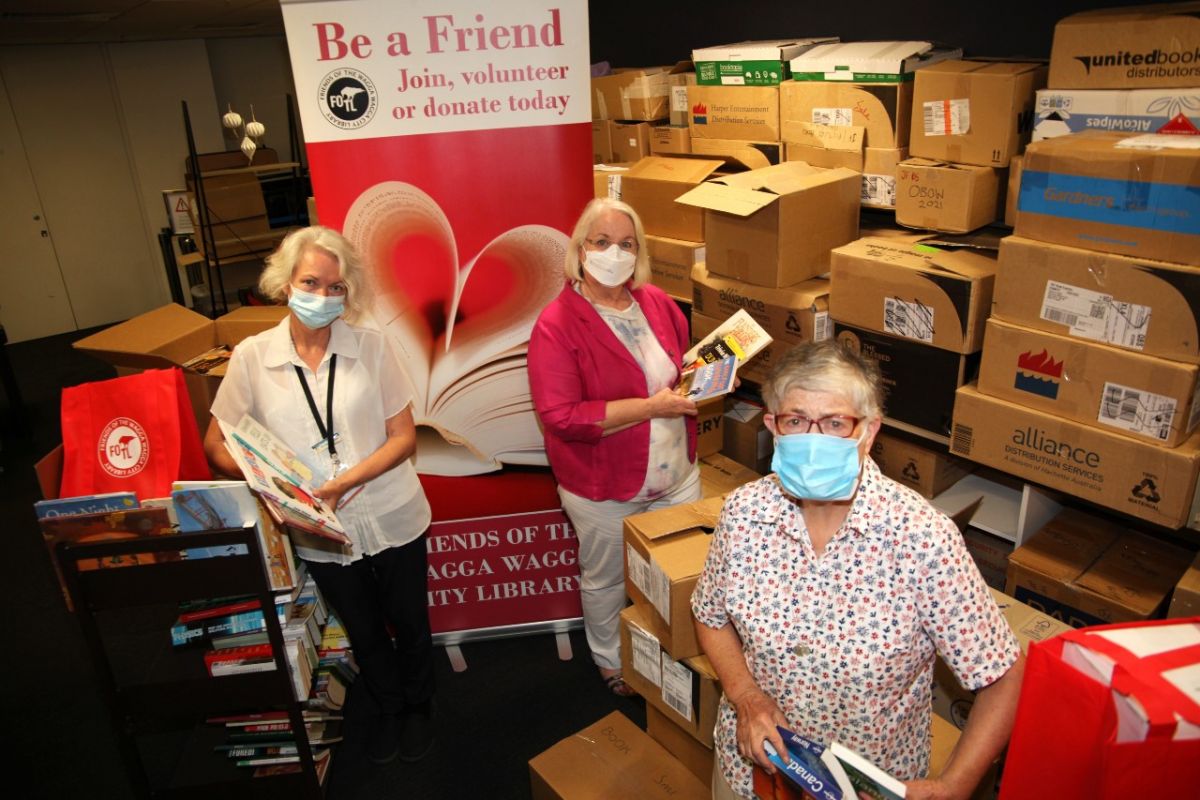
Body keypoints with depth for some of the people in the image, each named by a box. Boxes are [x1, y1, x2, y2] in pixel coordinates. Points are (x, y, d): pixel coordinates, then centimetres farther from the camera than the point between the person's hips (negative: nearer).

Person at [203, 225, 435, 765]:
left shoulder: (369, 346, -11)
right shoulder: (252, 357, -9)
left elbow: (404, 437, -9)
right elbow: (217, 445, -2)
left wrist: (347, 480, -22)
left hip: (392, 519, -1)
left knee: (409, 623, 19)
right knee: (363, 632, 23)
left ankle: (417, 706, 49)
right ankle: (386, 707, 52)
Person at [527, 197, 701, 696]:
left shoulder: (656, 302, -1)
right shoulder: (557, 325, -19)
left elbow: (682, 362, 17)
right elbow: (561, 416, -26)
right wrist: (650, 407, -26)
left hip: (677, 474, 5)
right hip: (604, 488, -5)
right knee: (607, 581, 18)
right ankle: (611, 663, 45)